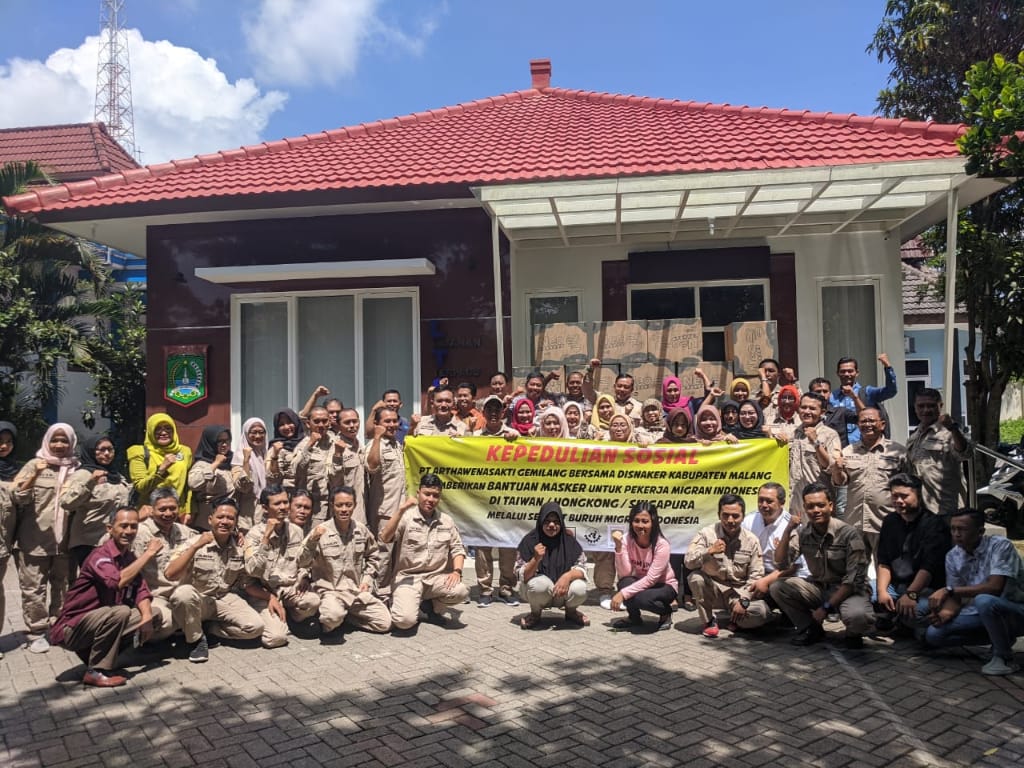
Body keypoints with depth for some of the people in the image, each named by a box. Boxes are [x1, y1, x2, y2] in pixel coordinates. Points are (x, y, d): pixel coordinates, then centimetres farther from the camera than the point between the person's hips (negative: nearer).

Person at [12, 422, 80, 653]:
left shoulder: (77, 469, 8)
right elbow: (17, 498, -7)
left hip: (65, 540, 3)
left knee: (63, 586, 10)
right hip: (34, 540, -2)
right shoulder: (34, 465, 0)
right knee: (33, 588, 0)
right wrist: (34, 475, -21)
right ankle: (36, 633, 10)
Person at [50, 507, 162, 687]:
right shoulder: (100, 555, -20)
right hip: (71, 629, -8)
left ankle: (95, 652, 3)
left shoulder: (130, 557, 6)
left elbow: (141, 590, -2)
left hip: (101, 621, 8)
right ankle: (95, 671, -17)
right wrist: (148, 553, -31)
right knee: (120, 612, -32)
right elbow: (118, 581, -38)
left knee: (154, 614, -1)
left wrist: (147, 616, -20)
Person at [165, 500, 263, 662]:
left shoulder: (241, 547, -1)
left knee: (255, 626, -20)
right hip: (196, 600, -2)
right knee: (183, 593, -37)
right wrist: (196, 546, -29)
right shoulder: (195, 542, -11)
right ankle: (196, 638, -11)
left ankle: (209, 627, 2)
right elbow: (170, 574, -24)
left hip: (226, 600, 3)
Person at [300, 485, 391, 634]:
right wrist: (312, 540, -27)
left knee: (385, 623, -6)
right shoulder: (321, 531, -9)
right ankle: (328, 623, -1)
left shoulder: (362, 530, 3)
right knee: (333, 616, -37)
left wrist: (367, 579, 8)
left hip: (358, 590, 5)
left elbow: (373, 556, 20)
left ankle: (346, 614, 12)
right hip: (329, 590, -5)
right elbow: (302, 563, -12)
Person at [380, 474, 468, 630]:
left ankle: (431, 605, 6)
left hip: (436, 577, 4)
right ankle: (403, 603, 10)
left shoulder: (447, 521, 8)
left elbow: (457, 548, 11)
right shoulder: (406, 518, -5)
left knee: (461, 592, -27)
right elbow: (385, 538, -19)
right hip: (408, 577, -4)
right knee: (405, 621, -28)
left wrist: (457, 571, -7)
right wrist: (401, 510, -27)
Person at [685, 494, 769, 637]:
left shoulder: (751, 540, -4)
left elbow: (756, 575, -5)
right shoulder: (707, 534, -8)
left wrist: (744, 600, -16)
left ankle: (736, 620, 9)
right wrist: (709, 551, -33)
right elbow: (689, 562, -17)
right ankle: (709, 621, -7)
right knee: (695, 577, -31)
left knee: (761, 612, -27)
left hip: (740, 592, 0)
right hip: (713, 589, 0)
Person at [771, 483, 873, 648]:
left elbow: (854, 579, -17)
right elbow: (781, 563, -12)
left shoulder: (849, 534, -16)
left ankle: (853, 634, 3)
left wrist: (827, 606, -19)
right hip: (818, 587, 4)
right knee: (777, 588, -17)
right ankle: (812, 629, 5)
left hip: (849, 590, -4)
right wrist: (787, 530, -24)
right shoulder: (802, 533, -4)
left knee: (857, 617, -37)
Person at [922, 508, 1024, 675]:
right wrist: (946, 613, -23)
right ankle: (1002, 639, 8)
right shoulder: (953, 556, -2)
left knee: (983, 601, -38)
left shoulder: (1000, 545, -20)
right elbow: (956, 597, 0)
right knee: (933, 634, -10)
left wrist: (948, 590, -30)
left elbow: (995, 587, -30)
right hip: (982, 612, 6)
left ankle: (1004, 658, -13)